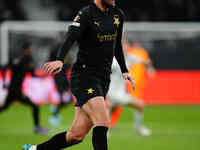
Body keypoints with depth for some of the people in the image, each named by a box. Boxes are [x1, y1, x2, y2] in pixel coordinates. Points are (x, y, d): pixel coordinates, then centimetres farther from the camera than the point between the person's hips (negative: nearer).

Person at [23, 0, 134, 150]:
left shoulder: (118, 15, 11)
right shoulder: (86, 14, -11)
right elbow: (70, 38, -28)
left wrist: (124, 70, 21)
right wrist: (59, 60, -44)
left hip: (104, 79, 7)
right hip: (84, 76, -7)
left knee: (77, 135, 4)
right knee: (103, 123, -22)